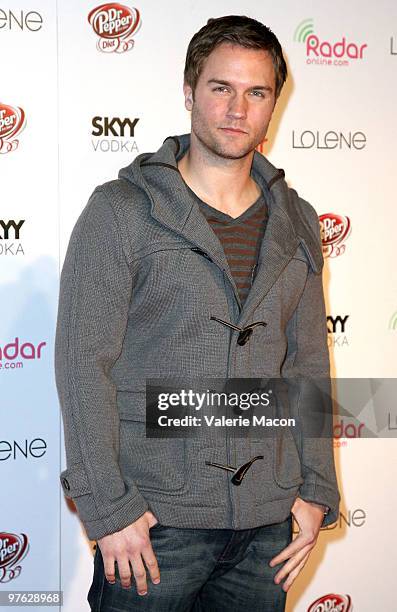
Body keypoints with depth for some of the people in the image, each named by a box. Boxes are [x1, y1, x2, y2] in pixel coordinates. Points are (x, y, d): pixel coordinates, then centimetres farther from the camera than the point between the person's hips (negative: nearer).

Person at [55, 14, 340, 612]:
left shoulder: (296, 223, 8)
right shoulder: (121, 210, -6)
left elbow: (308, 362, 12)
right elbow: (84, 361, -10)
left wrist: (316, 492, 6)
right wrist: (107, 508, -14)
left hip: (267, 520, 4)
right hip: (154, 518, -4)